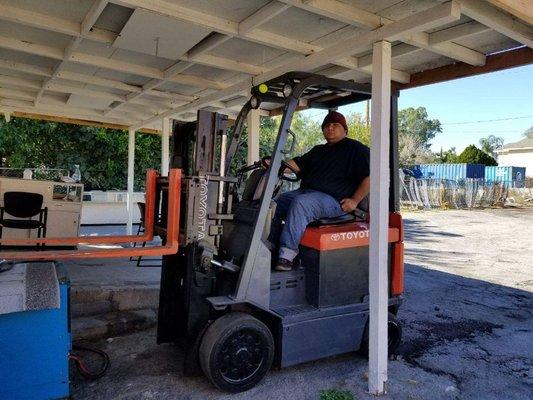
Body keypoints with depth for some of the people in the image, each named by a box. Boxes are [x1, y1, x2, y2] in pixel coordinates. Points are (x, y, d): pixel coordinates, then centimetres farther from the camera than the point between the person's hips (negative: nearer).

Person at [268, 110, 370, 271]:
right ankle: (268, 247, -7)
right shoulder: (318, 151, 28)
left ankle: (287, 255, -38)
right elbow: (297, 164, 19)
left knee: (300, 204, -34)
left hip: (333, 199, -8)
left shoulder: (356, 149, 6)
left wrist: (355, 201, -14)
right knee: (275, 202, -6)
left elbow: (369, 177, -3)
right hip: (304, 192, 8)